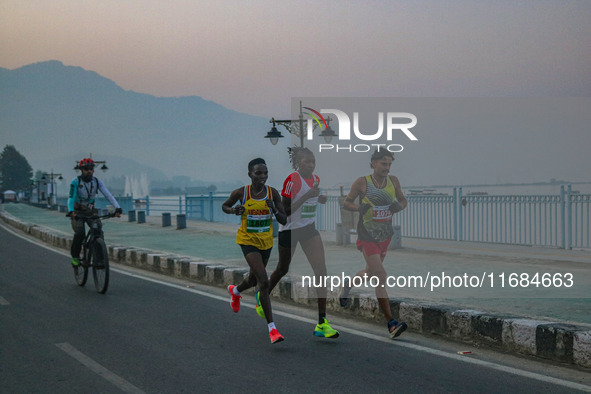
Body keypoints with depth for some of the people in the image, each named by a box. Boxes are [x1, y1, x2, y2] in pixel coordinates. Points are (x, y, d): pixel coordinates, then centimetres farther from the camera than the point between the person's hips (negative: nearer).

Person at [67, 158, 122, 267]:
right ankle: (75, 256, -2)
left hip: (90, 211, 3)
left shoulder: (97, 181, -7)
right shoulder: (76, 181, -15)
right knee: (80, 233, -24)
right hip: (77, 212, -3)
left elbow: (108, 195, -15)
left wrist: (117, 208, -29)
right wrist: (71, 211, -43)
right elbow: (71, 197, -25)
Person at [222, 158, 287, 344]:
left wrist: (274, 210, -24)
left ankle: (235, 291, 60)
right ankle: (272, 328, -17)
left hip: (266, 241, 4)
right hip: (248, 240, -4)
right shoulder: (241, 193, -12)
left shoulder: (273, 193, -6)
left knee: (253, 280, 23)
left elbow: (283, 220, -4)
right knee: (264, 282, -19)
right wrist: (234, 210, -15)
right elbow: (225, 206, 7)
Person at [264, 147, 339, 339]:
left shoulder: (315, 179, 2)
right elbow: (285, 211, -21)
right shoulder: (292, 180, -19)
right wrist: (306, 196, -28)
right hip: (289, 229, -5)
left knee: (321, 270, -10)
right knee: (283, 269, 14)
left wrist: (321, 198, 0)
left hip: (309, 229, 5)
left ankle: (322, 323, -11)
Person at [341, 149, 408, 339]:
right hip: (367, 237, -6)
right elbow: (346, 203, 0)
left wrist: (399, 206, -10)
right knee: (381, 276, -14)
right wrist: (359, 207, -20)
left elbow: (403, 200, 14)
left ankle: (347, 285, 54)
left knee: (371, 272, 22)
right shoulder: (362, 183, -9)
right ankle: (391, 324, -15)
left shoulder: (393, 180, 2)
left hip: (386, 236, 6)